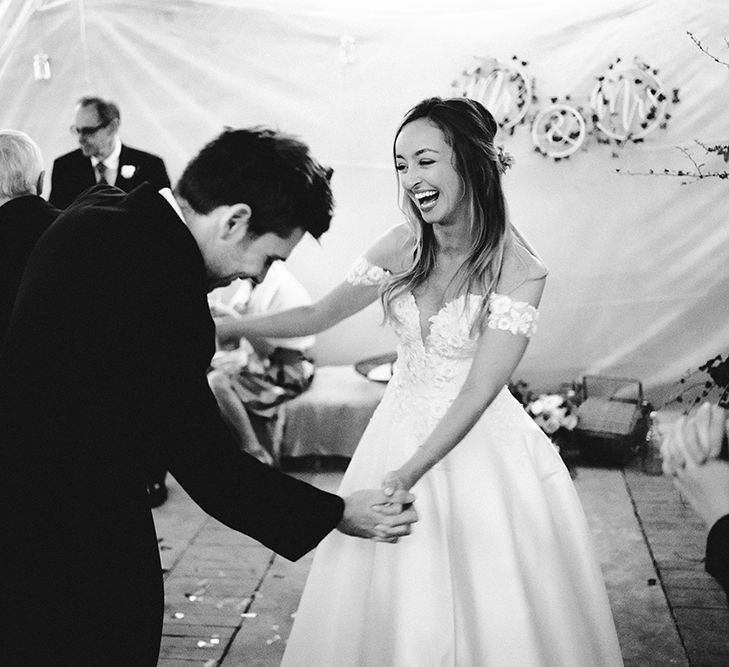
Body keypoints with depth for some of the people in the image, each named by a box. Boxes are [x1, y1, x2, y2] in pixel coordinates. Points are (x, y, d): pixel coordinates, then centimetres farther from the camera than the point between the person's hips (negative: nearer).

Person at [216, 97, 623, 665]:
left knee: (491, 611, 7)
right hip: (401, 431, 4)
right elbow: (321, 315, 4)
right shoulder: (403, 247, -4)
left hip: (479, 445, -4)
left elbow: (477, 392, -21)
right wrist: (229, 327, -3)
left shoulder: (518, 270, -17)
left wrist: (408, 473, -29)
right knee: (386, 608, 13)